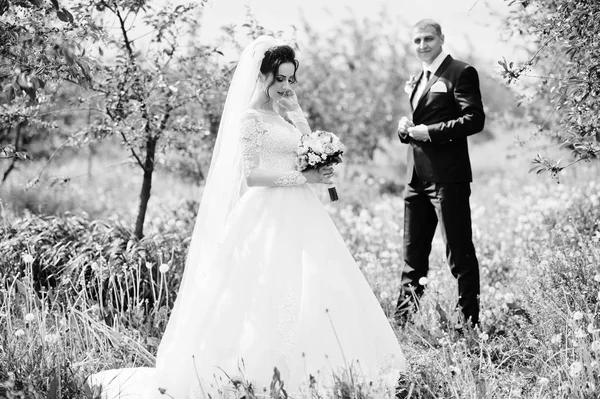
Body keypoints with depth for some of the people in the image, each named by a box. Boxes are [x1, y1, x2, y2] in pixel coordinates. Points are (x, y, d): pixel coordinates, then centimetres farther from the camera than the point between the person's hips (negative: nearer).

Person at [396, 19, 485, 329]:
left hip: (448, 176, -8)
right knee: (413, 253, 12)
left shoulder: (461, 73, -5)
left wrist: (430, 132, -18)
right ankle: (404, 321, 19)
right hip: (417, 176, 8)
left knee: (459, 253, -3)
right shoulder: (420, 79, 20)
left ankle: (469, 322, 3)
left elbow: (475, 119, -15)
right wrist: (406, 128, 4)